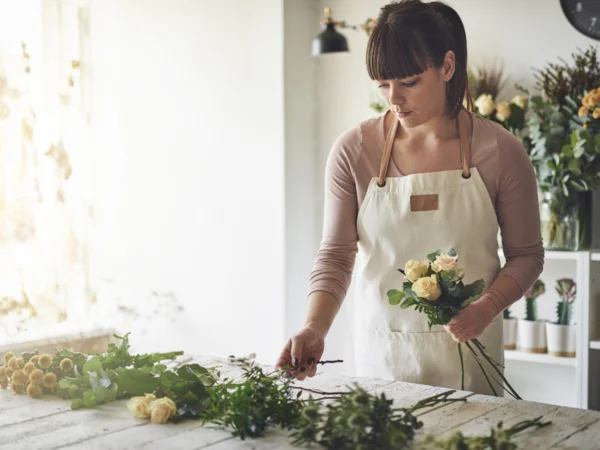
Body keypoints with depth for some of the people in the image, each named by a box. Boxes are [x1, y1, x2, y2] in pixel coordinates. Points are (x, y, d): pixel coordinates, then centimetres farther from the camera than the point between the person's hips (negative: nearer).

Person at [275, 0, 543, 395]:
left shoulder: (500, 151, -8)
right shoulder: (353, 151, -7)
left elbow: (526, 254, 1)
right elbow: (336, 255, -5)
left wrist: (489, 307, -16)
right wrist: (315, 328, -20)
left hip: (467, 350, 0)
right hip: (382, 350, 1)